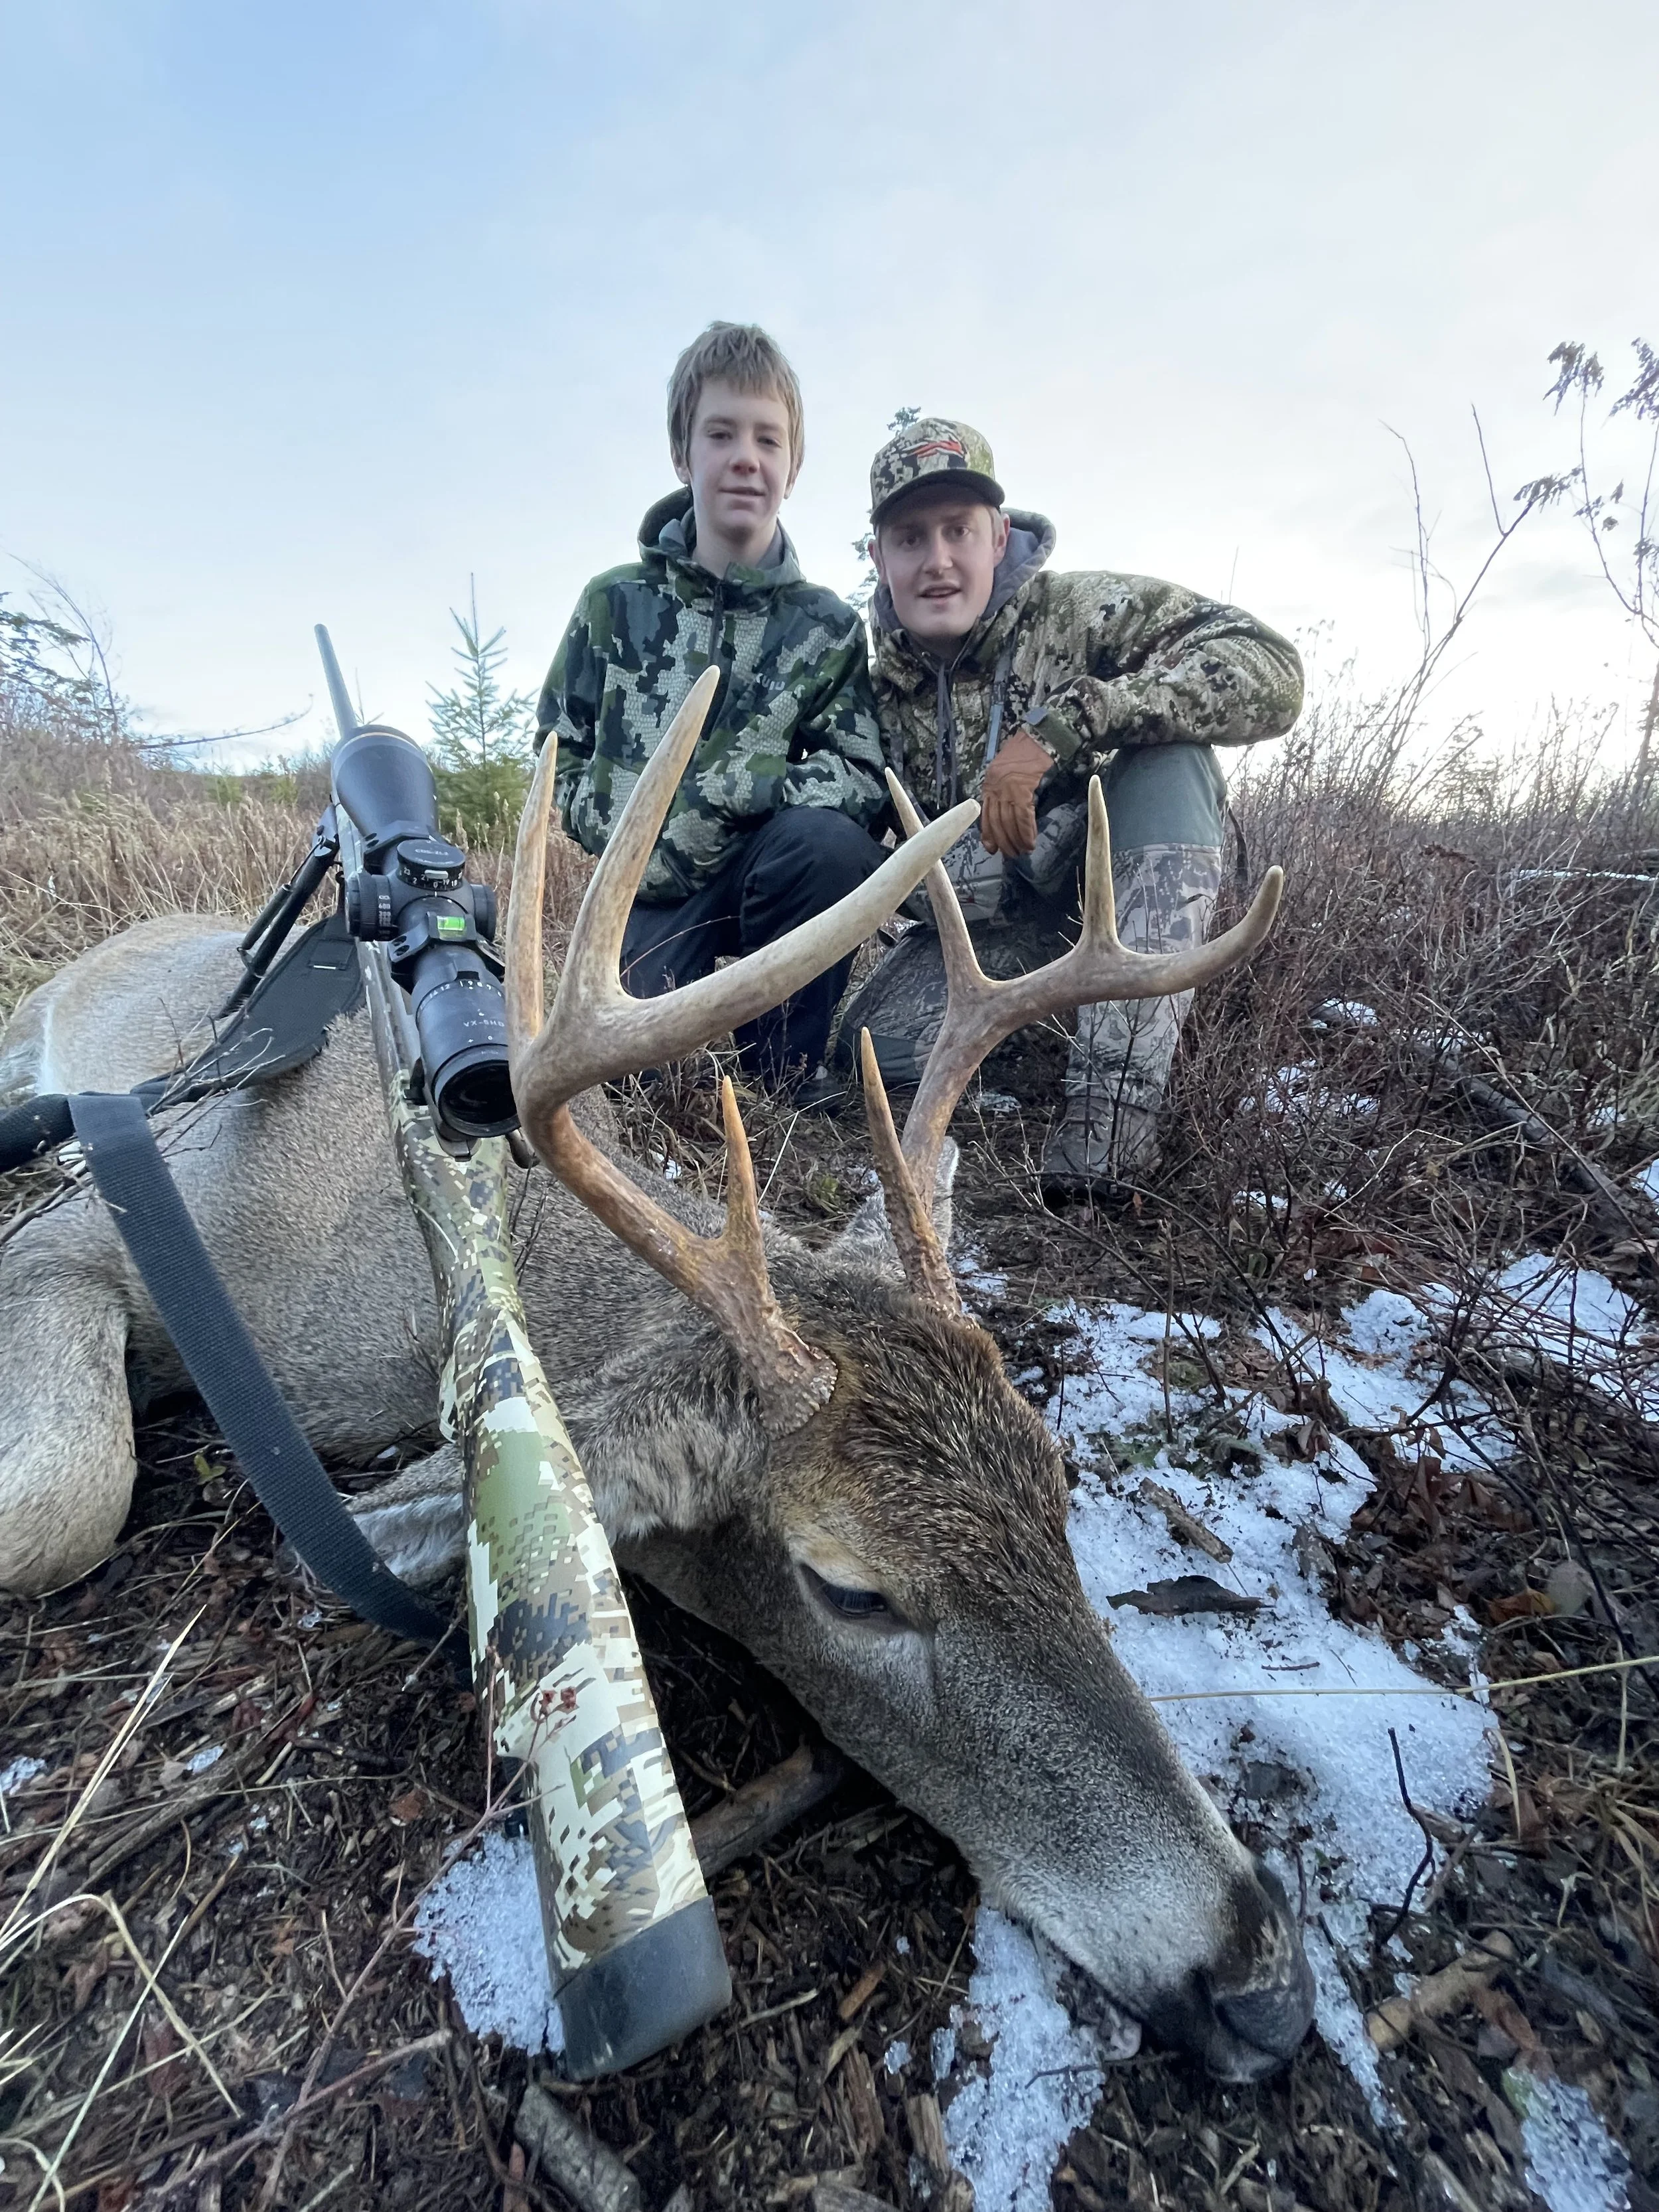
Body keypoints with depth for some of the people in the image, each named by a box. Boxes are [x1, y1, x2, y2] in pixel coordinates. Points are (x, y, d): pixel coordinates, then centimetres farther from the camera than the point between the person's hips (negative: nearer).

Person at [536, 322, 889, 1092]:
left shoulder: (827, 626, 1)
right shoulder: (616, 604, 4)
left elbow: (866, 778, -12)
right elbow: (560, 760, 8)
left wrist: (729, 790, -23)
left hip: (770, 868, 1)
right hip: (657, 884, 0)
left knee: (830, 839, -34)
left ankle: (780, 1071, -15)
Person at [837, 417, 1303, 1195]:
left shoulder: (1076, 609, -12)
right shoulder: (882, 680, 0)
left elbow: (1271, 674, -25)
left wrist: (1063, 724, -34)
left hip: (1132, 883, -1)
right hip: (999, 918, 2)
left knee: (1166, 749, -33)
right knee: (871, 1046, -24)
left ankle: (1111, 1109, -41)